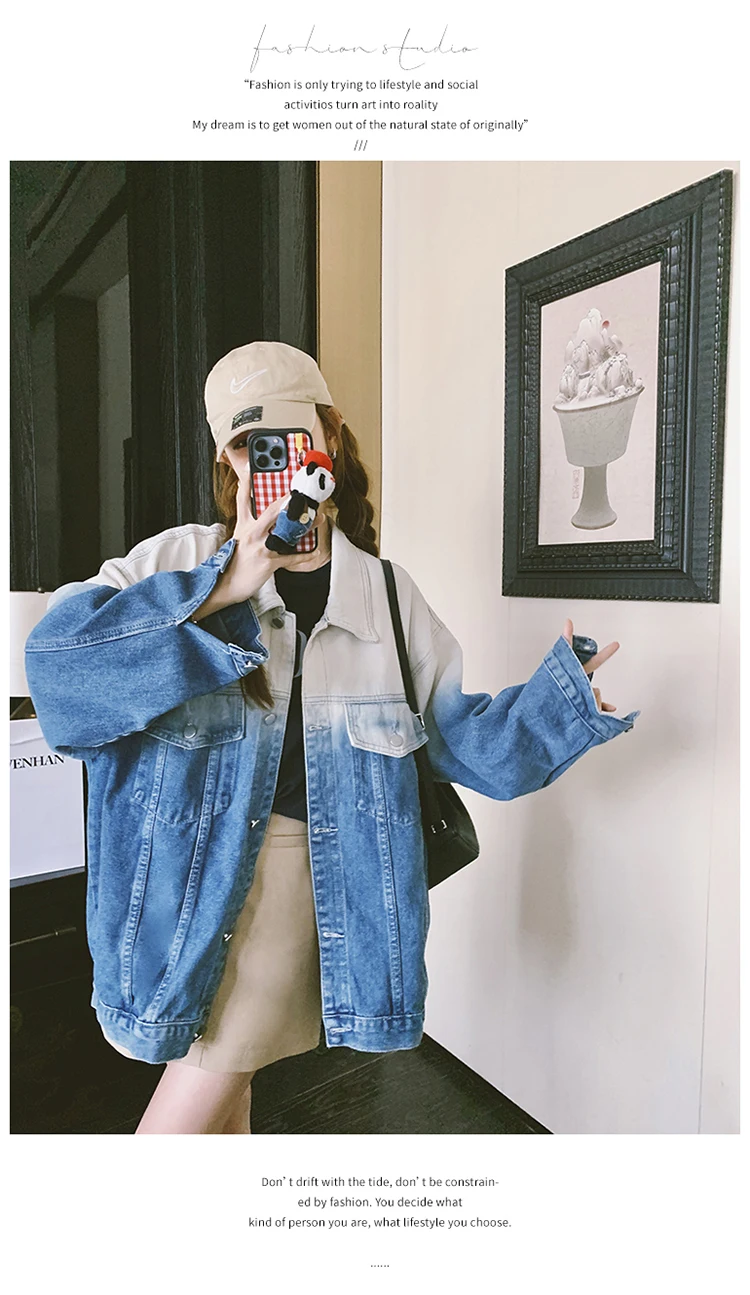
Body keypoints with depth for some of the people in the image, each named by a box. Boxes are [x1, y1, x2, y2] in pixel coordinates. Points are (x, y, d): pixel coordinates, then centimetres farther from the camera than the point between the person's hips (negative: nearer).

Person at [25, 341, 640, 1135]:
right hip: (182, 864, 0)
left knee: (204, 1095, 8)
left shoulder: (386, 593, 1)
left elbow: (459, 734, 5)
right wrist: (220, 590, -23)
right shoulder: (179, 561, -5)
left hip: (296, 867, 0)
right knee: (216, 1092, 17)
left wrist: (559, 696, -10)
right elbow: (57, 655, -20)